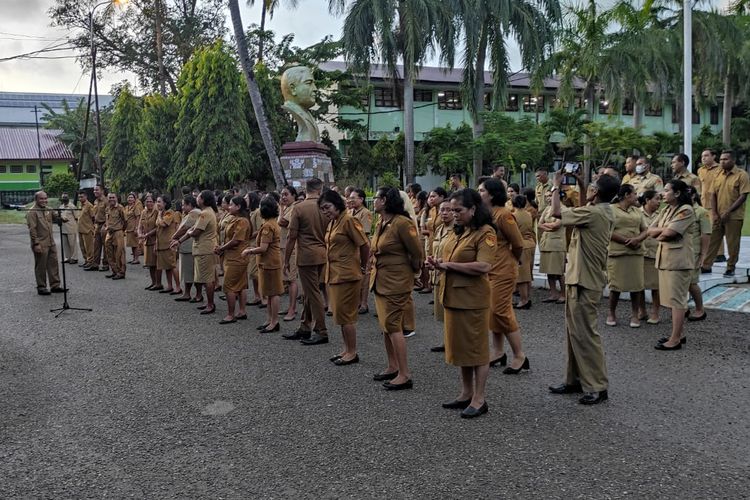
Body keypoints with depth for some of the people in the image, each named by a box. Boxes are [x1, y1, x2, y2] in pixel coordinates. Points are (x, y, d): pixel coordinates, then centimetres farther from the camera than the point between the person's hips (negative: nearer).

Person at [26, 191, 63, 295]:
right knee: (41, 267, 2)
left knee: (53, 264, 10)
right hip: (40, 245, -7)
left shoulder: (48, 210, 13)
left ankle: (55, 285, 18)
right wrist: (36, 243, -19)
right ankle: (41, 287, 12)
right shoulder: (32, 212, -10)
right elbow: (32, 229, -14)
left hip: (51, 243, 7)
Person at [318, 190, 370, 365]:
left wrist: (363, 268, -3)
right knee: (340, 314, 14)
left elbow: (365, 245, -15)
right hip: (334, 274, 9)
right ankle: (347, 349, 24)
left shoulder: (348, 220, -14)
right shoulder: (332, 223, 13)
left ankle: (353, 352, 8)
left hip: (346, 274, -9)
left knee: (345, 314, -3)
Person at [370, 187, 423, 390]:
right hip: (380, 280, 9)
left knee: (393, 326, -7)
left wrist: (413, 271, 3)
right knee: (385, 325, 14)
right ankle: (392, 367, 26)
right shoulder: (380, 223, 9)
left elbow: (417, 253, -12)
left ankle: (405, 375, 0)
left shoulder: (402, 223, -18)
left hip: (396, 281, -9)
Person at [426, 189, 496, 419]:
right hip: (453, 296, 8)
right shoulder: (458, 232, 14)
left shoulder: (485, 232, -11)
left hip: (472, 298, -8)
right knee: (460, 346, 15)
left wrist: (449, 264, -17)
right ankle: (466, 393, 27)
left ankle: (479, 399, 12)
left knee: (476, 347, 2)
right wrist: (438, 263, 2)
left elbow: (484, 266, -23)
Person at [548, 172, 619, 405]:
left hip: (584, 282, -10)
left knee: (585, 334, -3)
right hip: (580, 278, 10)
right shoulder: (604, 212, 8)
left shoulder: (593, 213, -21)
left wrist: (556, 187, -2)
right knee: (574, 332, 16)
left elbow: (556, 212, -16)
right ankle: (575, 379, 25)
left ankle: (598, 387, 5)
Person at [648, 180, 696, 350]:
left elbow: (669, 233, -21)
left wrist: (659, 234, -1)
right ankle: (677, 334, 21)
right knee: (673, 298, 13)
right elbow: (650, 230, 8)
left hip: (678, 259, -9)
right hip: (665, 257, 9)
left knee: (677, 299, -5)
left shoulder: (686, 210, -11)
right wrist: (664, 230, -9)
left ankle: (675, 339, -2)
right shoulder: (666, 210, 15)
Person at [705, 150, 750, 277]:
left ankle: (730, 268, 16)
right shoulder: (718, 175, 7)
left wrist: (728, 212, -17)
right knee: (712, 241, 6)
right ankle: (706, 265, 11)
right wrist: (714, 213, -3)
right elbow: (714, 195, 8)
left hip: (734, 217, -4)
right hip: (718, 216, 4)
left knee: (732, 244, 5)